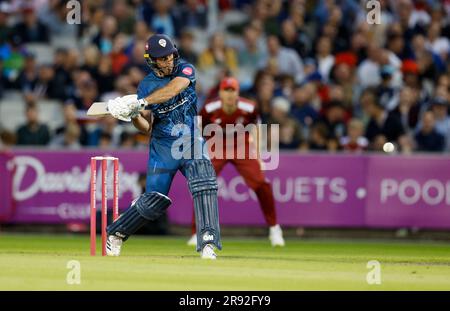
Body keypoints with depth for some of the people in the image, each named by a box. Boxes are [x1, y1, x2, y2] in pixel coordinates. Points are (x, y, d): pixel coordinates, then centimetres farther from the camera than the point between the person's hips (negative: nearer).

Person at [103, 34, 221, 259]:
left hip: (192, 143, 0)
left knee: (204, 186, -22)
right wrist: (134, 116, -23)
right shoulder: (146, 86, 0)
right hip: (163, 146, 0)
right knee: (155, 200, -2)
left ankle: (207, 243, -24)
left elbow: (173, 89, -26)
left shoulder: (185, 70, -3)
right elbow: (146, 128, -1)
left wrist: (141, 102, -35)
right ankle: (116, 233, 19)